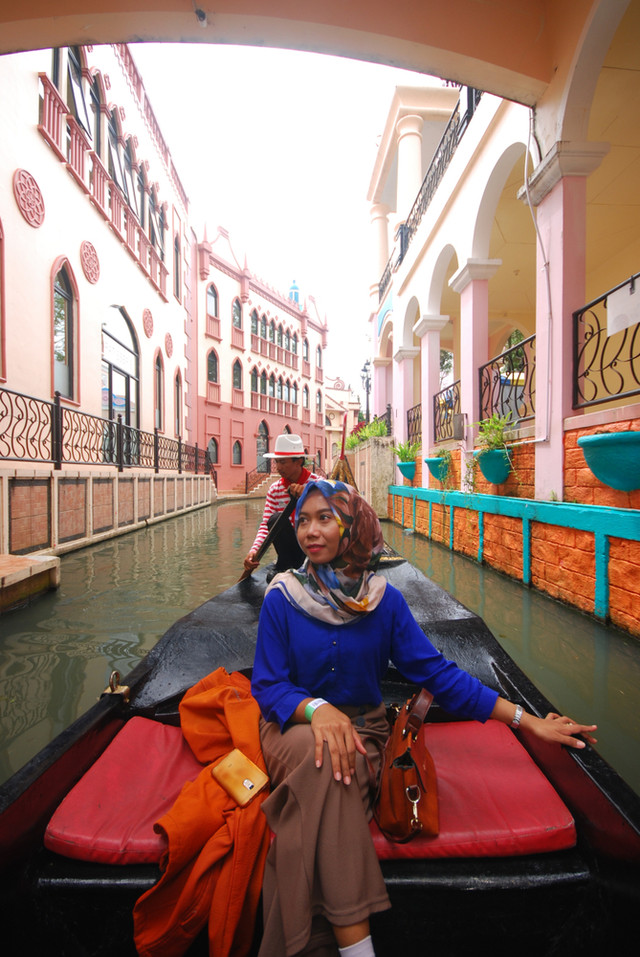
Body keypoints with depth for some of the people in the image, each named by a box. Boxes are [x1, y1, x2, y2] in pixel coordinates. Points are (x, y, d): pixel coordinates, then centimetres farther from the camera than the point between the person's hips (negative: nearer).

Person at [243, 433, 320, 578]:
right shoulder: (275, 489, 1)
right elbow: (266, 524, -6)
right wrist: (254, 549, -23)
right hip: (291, 545, 3)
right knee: (276, 519, -24)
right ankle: (286, 567, -5)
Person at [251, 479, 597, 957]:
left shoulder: (384, 600, -5)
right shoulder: (282, 600, -8)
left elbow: (437, 672, -3)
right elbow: (267, 685, -7)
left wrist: (528, 720, -5)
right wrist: (317, 709, -29)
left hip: (362, 728, 1)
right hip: (294, 726, 0)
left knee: (328, 777, -31)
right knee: (324, 759, -32)